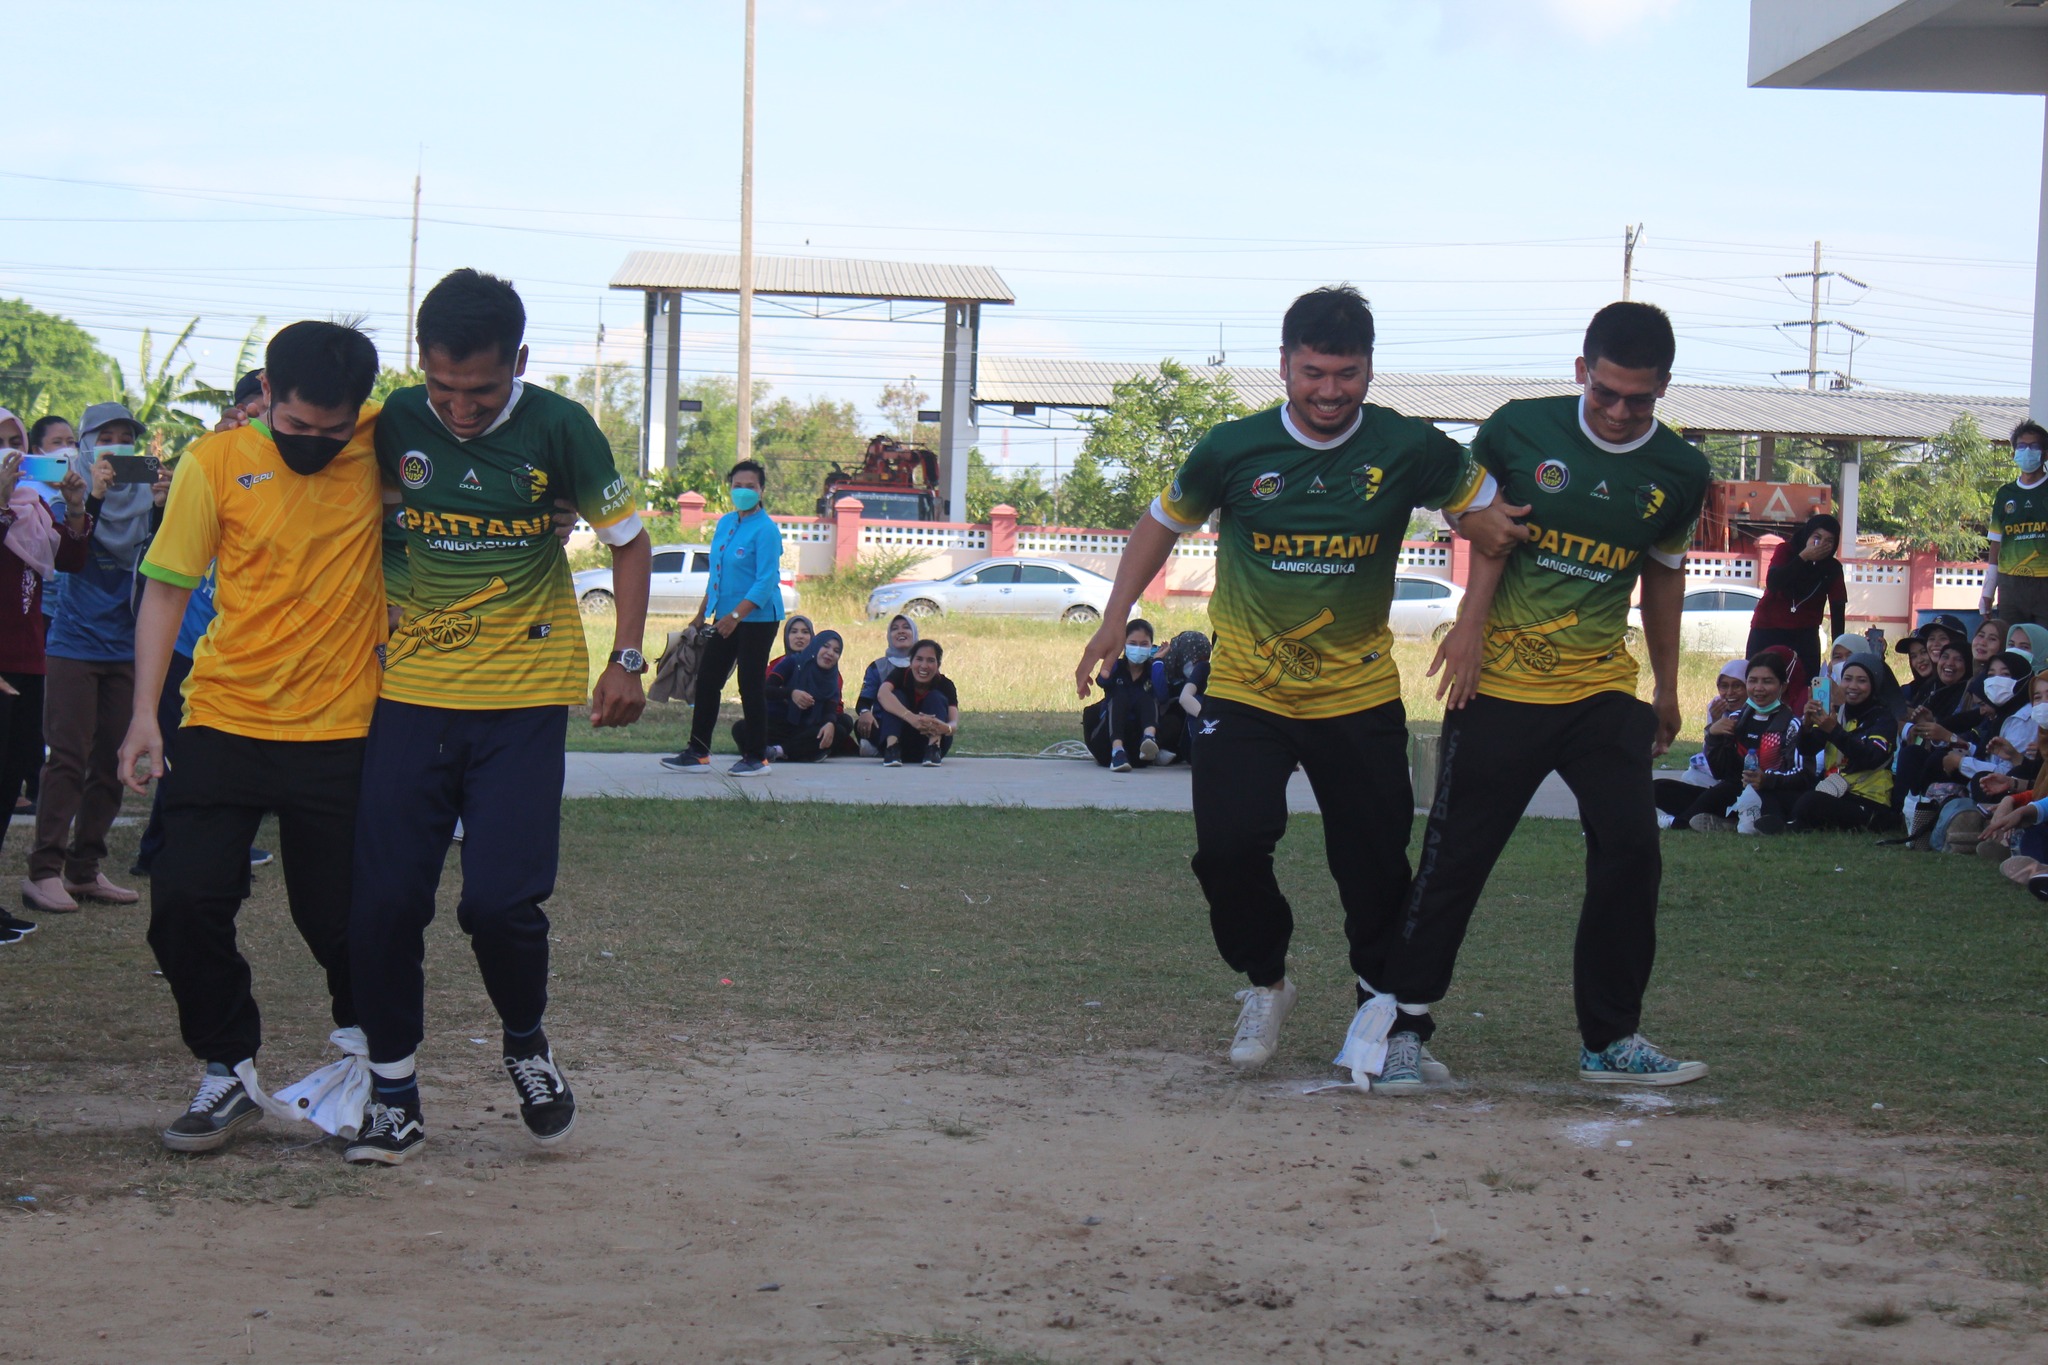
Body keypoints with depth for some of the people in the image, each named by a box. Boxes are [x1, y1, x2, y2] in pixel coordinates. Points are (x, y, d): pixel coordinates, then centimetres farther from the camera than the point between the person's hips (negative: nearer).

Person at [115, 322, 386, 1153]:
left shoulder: (382, 444, -3)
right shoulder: (216, 462, -4)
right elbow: (167, 588, 1)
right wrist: (145, 712, -5)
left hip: (338, 733, -1)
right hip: (223, 723, 1)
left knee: (341, 922, 2)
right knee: (184, 903, -6)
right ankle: (229, 1070, 14)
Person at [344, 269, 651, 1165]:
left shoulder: (558, 428, -7)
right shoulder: (397, 426, -2)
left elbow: (627, 541, 5)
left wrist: (626, 661, -2)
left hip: (524, 696, -2)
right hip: (413, 690, 2)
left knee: (499, 897, -13)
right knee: (383, 898, -4)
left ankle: (527, 1046, 17)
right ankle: (393, 1092, 12)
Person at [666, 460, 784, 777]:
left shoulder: (765, 530, -14)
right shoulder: (725, 523, 11)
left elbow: (767, 581, -21)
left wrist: (736, 615, -29)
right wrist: (702, 613, 21)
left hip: (757, 618, -8)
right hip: (726, 617, 8)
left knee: (751, 687, -2)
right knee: (707, 682, 8)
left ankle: (756, 758, 8)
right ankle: (697, 753, 15)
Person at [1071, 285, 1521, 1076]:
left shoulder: (1410, 450, -9)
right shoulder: (1234, 451, -8)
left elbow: (1492, 520, 5)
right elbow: (1161, 526, 10)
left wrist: (1470, 632, -4)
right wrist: (1115, 620, 2)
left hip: (1360, 697, 1)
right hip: (1246, 692, 0)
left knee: (1378, 865, 2)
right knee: (1227, 846, -16)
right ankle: (1265, 985, 11)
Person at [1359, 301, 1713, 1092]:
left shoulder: (1679, 475, 0)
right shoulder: (1519, 431, -8)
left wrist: (1667, 687, 21)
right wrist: (1471, 618, -2)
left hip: (1603, 692, 2)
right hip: (1502, 685, -2)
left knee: (1630, 848, -7)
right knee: (1458, 852, -1)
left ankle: (1611, 1040, 4)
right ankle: (1404, 1017, 12)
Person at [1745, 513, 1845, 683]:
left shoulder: (1833, 568, -3)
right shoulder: (1785, 551, -6)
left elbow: (1838, 608, -7)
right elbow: (1772, 583, -24)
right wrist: (1803, 557, -28)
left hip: (1804, 633, 1)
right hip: (1767, 629, -1)